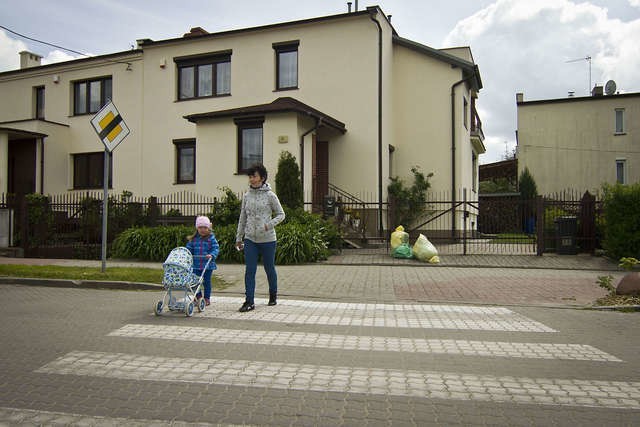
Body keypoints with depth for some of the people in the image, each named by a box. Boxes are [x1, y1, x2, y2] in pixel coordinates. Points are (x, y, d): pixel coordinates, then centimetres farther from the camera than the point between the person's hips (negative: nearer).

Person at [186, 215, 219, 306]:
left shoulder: (211, 238, -4)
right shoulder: (193, 239, 5)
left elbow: (216, 248, -10)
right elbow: (189, 249, 11)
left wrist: (212, 255, -27)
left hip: (208, 265, -2)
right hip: (196, 265, 3)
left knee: (207, 282, 7)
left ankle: (207, 298, 20)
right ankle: (198, 297, 23)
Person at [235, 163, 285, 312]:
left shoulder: (270, 195, -5)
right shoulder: (247, 196, 7)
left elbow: (281, 214, 1)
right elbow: (242, 218, 13)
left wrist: (269, 224, -16)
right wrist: (238, 237, 14)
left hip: (267, 239, -3)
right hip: (250, 239, 3)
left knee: (269, 268, 11)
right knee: (249, 270, -3)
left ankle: (273, 295, 32)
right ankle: (249, 301, 1)